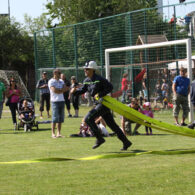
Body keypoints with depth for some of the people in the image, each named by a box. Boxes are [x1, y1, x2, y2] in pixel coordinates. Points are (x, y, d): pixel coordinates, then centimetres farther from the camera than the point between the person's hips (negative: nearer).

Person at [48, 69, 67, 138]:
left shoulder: (61, 81, 18)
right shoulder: (51, 82, -4)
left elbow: (65, 89, 5)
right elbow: (54, 90, -17)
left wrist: (58, 90, -11)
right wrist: (62, 90, -3)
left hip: (61, 101, 7)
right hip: (55, 101, -7)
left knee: (61, 118, 5)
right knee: (55, 118, -9)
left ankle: (59, 133, 10)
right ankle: (53, 133, -5)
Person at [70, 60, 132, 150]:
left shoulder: (99, 79, -16)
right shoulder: (87, 81, 9)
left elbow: (110, 87, -15)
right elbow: (83, 89, 17)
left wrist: (100, 94, -21)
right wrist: (75, 90, -2)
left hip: (104, 103, -9)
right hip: (98, 103, 9)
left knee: (88, 118, -16)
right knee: (111, 124, 11)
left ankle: (99, 138, -8)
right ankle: (126, 142, 16)